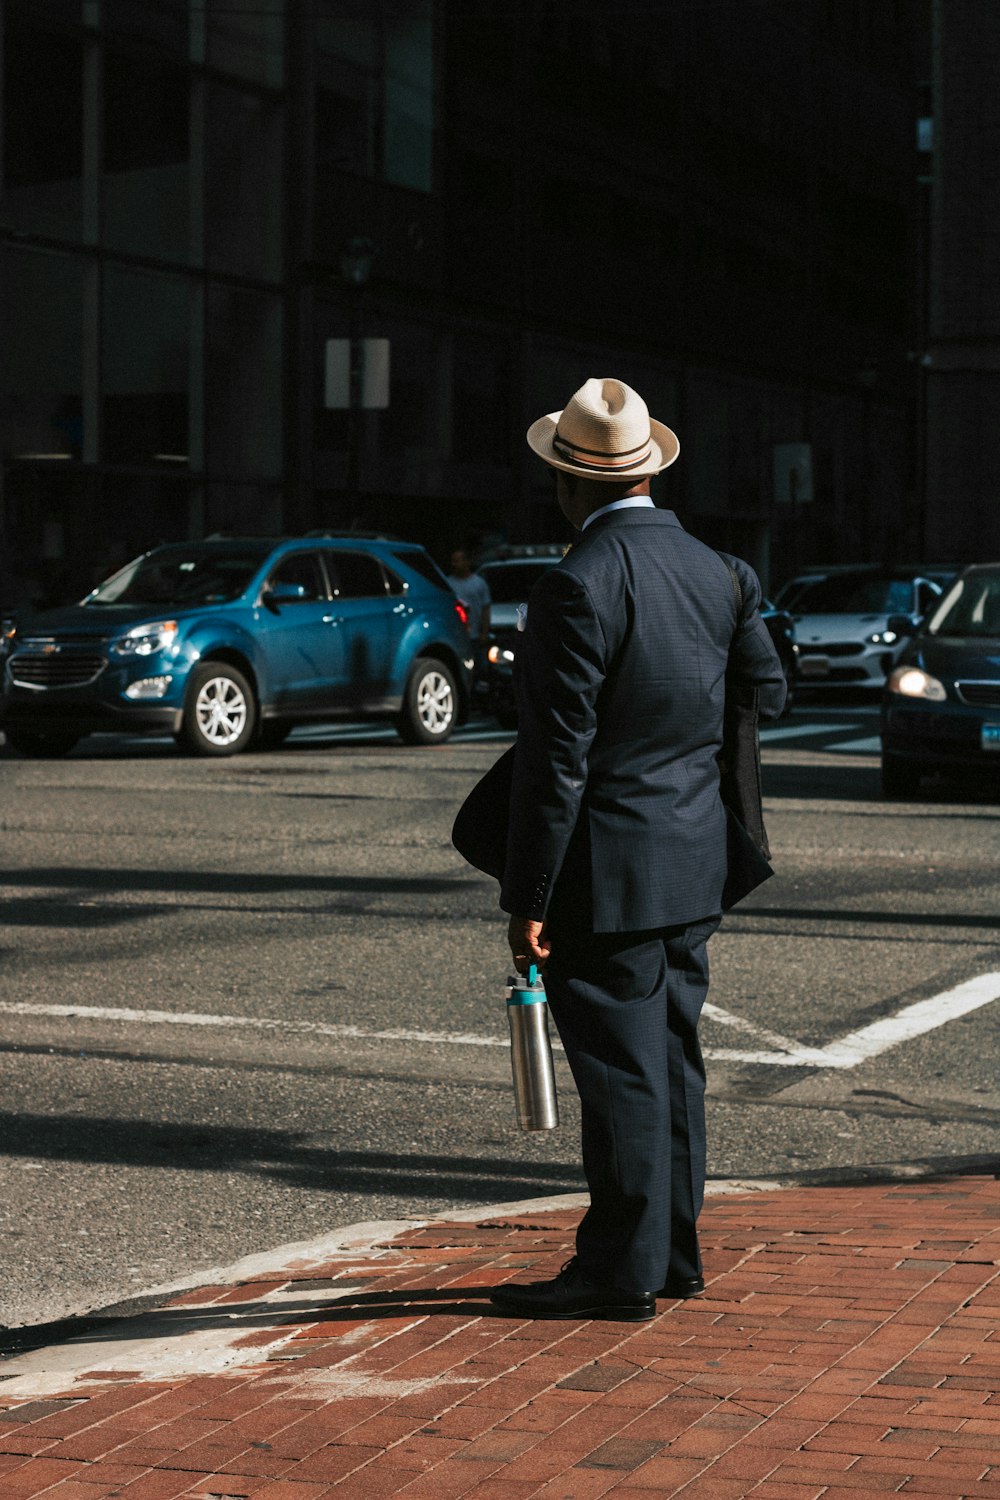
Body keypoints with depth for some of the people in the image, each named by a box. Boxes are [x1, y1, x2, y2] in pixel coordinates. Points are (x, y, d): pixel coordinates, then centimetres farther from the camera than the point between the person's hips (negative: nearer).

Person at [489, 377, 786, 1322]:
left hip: (606, 873, -7)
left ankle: (622, 1270, 6)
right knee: (669, 1058, 15)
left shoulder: (577, 587, -18)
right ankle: (673, 1252, 24)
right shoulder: (717, 571, 5)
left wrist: (529, 900, -14)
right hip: (693, 863, 8)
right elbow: (765, 695, 15)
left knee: (619, 1068, -1)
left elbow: (556, 758, -18)